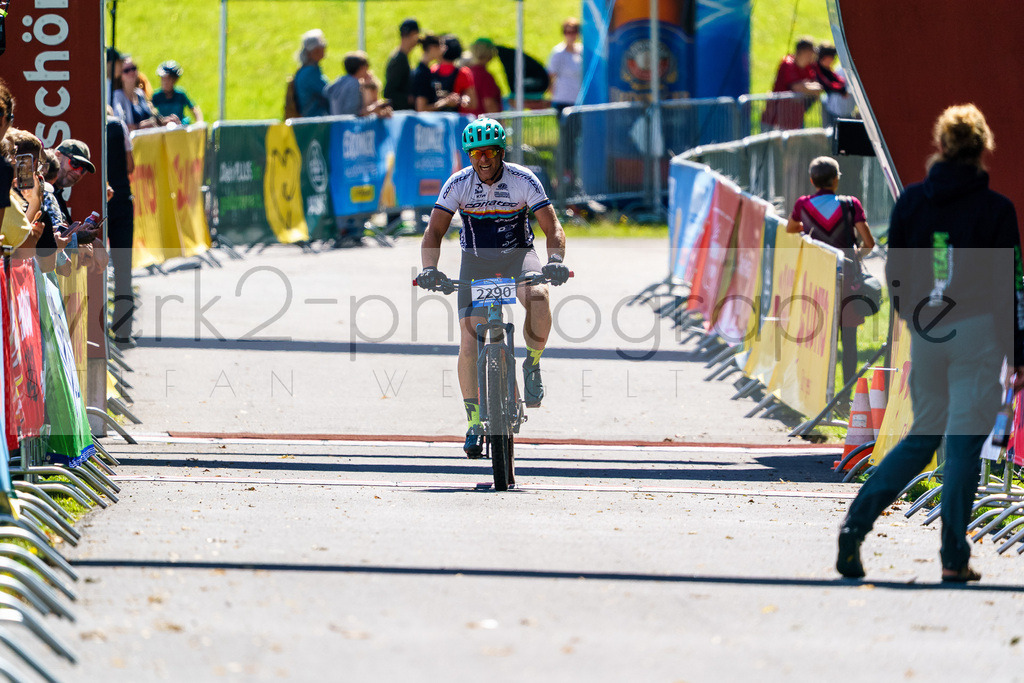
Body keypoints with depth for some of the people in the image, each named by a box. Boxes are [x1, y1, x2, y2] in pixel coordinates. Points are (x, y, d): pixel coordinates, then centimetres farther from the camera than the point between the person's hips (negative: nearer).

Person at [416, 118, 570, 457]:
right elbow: (434, 231, -15)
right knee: (470, 343, -12)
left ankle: (533, 365, -9)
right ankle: (475, 422, 2)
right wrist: (430, 268, -34)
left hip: (518, 255, -1)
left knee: (538, 298, -36)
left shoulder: (523, 180, -16)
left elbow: (552, 227, -19)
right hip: (476, 261, 1)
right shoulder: (458, 184, -13)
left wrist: (555, 260, -39)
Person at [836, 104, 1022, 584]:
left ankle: (857, 522, 1)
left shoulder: (910, 201, 3)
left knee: (924, 435, 17)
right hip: (977, 333, -4)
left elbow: (894, 272, 9)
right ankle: (954, 558, 2)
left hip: (924, 333, 4)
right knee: (964, 444, 1)